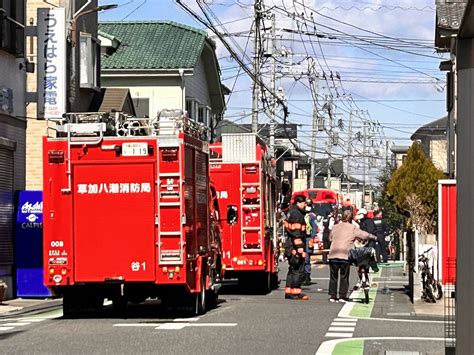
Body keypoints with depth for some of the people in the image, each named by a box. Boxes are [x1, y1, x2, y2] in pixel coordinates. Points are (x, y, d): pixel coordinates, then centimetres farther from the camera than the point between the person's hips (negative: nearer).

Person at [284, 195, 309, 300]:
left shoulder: (291, 213, 18)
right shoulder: (296, 214, -14)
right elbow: (296, 233, -21)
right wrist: (300, 249, -23)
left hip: (290, 246, 11)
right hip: (295, 247, -11)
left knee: (293, 269, 15)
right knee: (299, 269, -8)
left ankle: (289, 292, 18)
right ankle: (295, 293, -7)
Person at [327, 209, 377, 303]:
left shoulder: (335, 227, 14)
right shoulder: (353, 228, 4)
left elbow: (330, 238, 27)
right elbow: (365, 235, 5)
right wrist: (374, 237, 21)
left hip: (333, 254, 3)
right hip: (345, 254, -3)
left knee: (333, 276, 10)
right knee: (344, 277, 5)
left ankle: (332, 296, 9)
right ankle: (342, 296, 4)